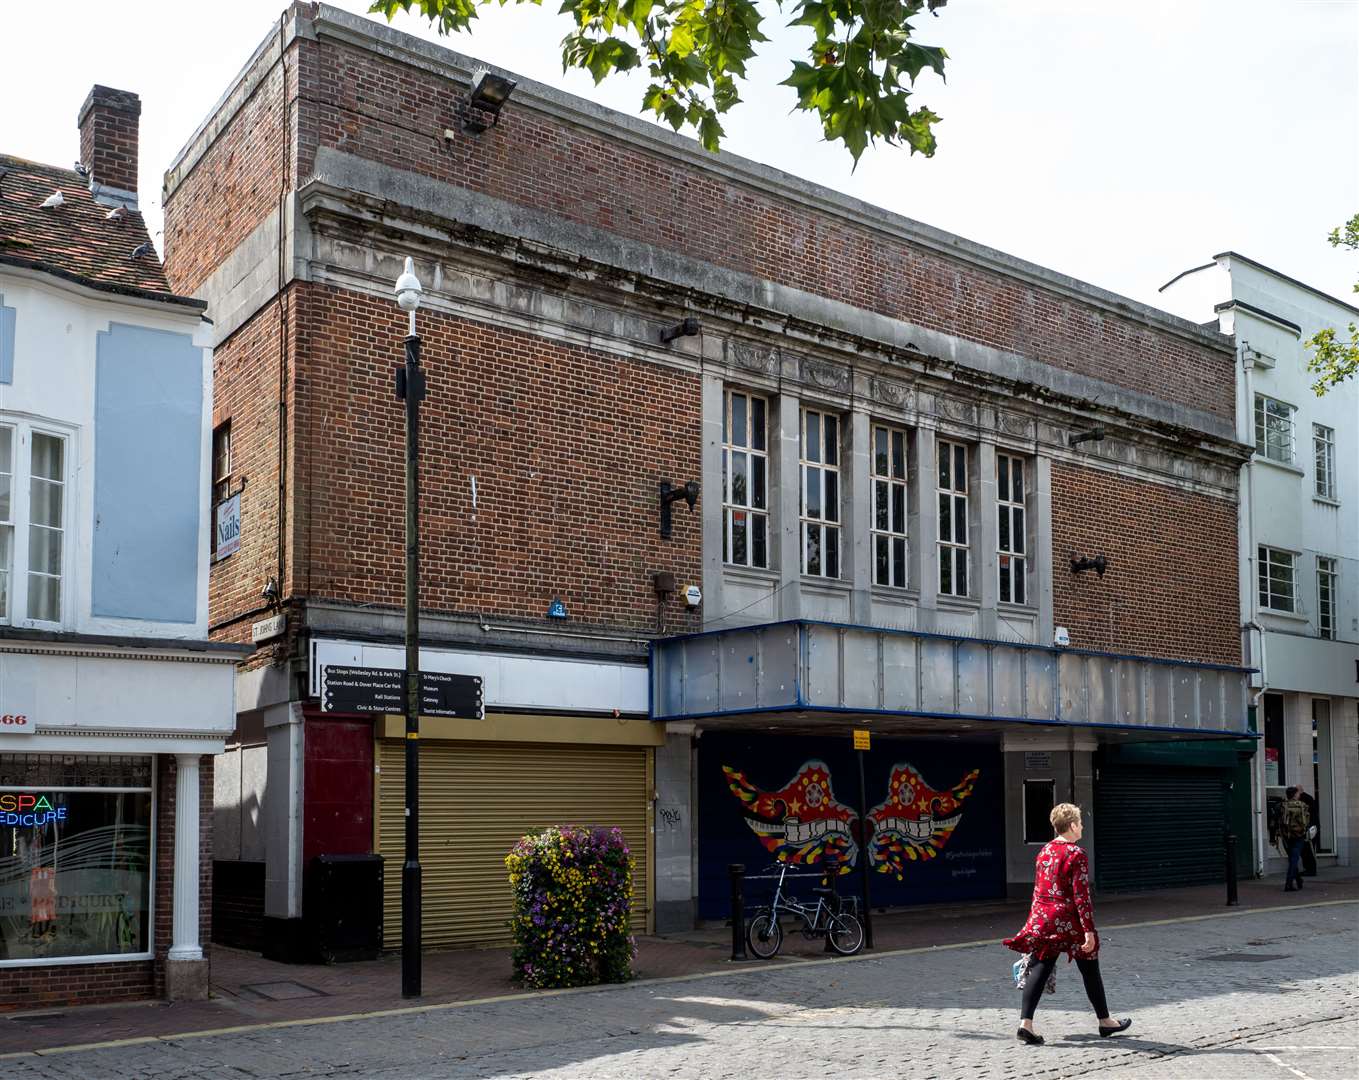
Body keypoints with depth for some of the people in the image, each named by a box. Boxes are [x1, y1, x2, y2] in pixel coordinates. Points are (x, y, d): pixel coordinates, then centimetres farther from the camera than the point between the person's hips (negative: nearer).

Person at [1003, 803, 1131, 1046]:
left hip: (1042, 918, 6)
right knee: (1090, 970, 13)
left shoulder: (1044, 851, 9)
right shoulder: (1077, 854, -12)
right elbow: (1081, 896, -16)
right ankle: (1105, 1021, 28)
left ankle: (1025, 1023, -11)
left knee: (1039, 969, 1)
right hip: (1068, 921, -6)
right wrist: (1089, 930, -15)